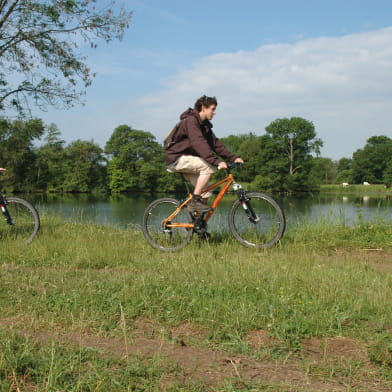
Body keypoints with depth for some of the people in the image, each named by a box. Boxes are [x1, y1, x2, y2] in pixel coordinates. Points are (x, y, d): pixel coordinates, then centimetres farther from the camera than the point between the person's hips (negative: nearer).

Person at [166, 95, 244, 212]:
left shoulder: (204, 125, 12)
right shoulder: (191, 121, -19)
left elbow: (215, 143, 8)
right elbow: (199, 144, -32)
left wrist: (233, 158, -3)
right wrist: (217, 161, -39)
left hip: (186, 160, 9)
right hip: (177, 159, -9)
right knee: (209, 166, -26)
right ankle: (194, 201, -22)